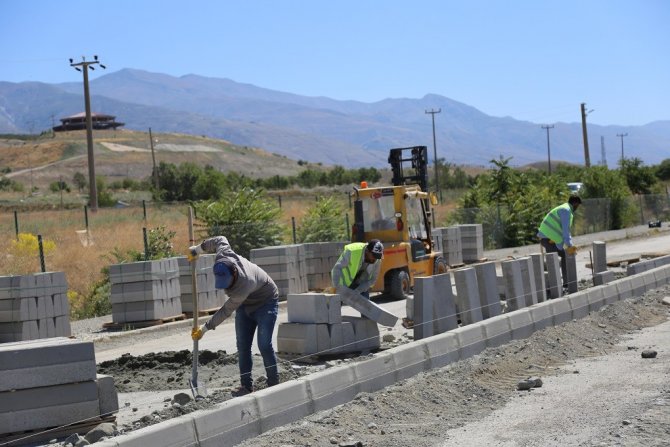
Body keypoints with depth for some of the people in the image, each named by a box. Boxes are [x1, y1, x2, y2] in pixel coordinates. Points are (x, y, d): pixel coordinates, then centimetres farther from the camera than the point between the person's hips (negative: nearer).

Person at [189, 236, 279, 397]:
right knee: (243, 346, 1)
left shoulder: (244, 284, -41)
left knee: (264, 344, -15)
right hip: (245, 305, 8)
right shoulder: (221, 258, -26)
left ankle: (273, 384, -5)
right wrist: (198, 249, 3)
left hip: (265, 303, -7)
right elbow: (220, 240, -3)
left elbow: (226, 311, -31)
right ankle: (246, 386, 4)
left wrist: (204, 329, -24)